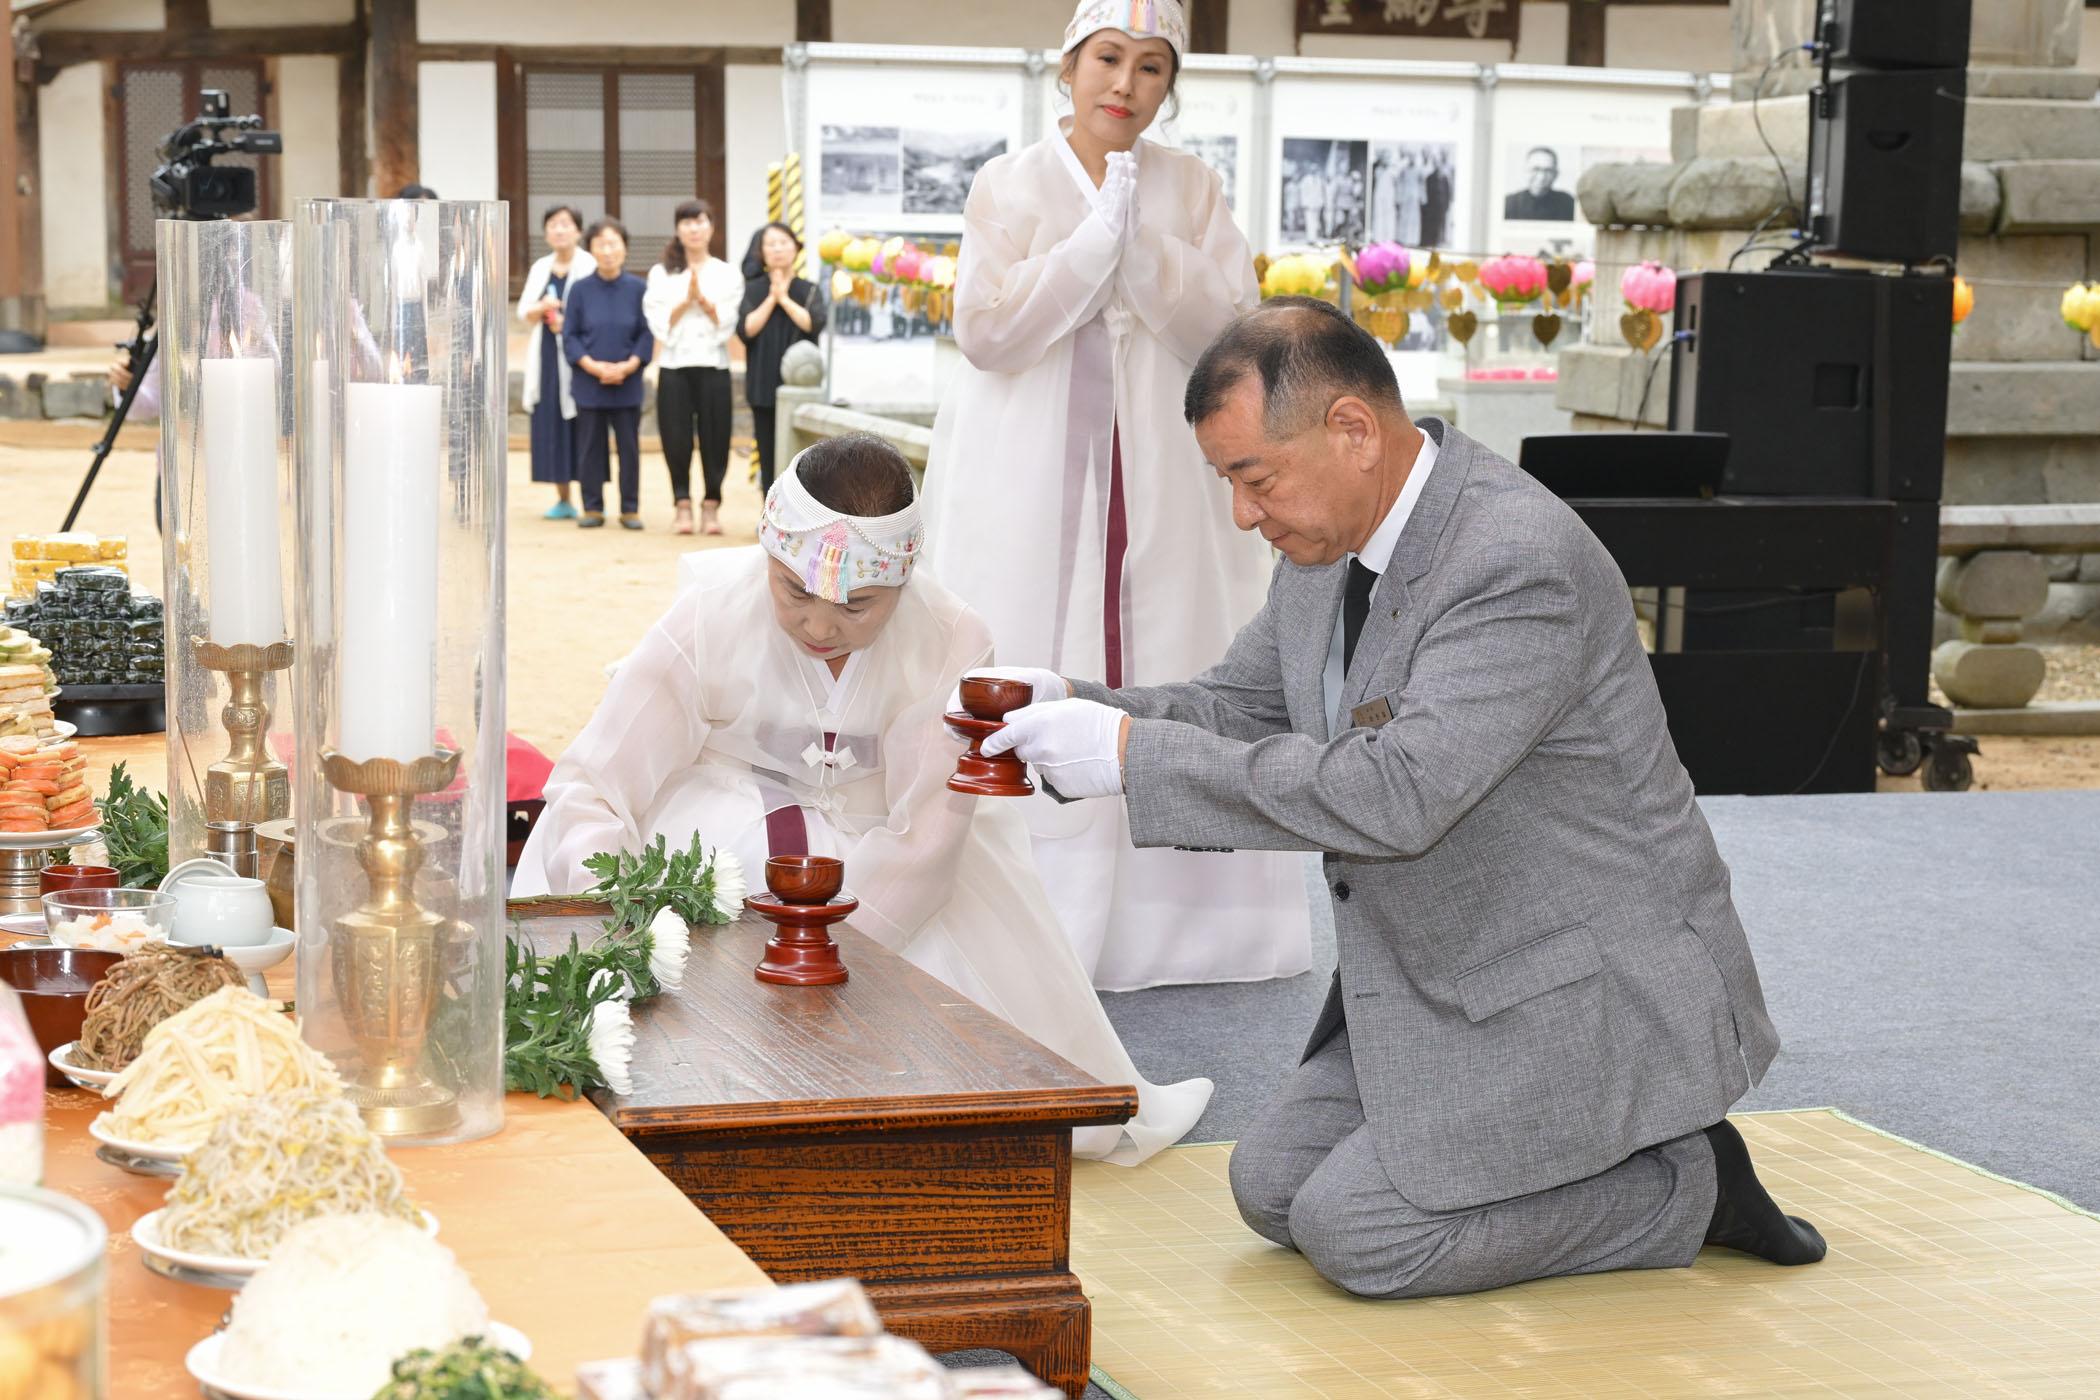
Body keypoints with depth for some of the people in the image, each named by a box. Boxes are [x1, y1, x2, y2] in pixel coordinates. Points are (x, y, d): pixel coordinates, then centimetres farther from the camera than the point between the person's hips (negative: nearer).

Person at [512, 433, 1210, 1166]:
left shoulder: (951, 643, -24)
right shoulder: (708, 621, -28)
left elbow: (921, 844, -23)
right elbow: (590, 791, -25)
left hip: (869, 829, 2)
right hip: (722, 801, -2)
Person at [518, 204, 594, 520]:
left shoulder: (590, 268, -4)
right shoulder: (540, 269, 15)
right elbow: (524, 312, 13)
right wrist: (542, 309, -7)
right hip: (547, 355, 6)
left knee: (582, 426, -8)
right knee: (550, 426, 4)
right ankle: (563, 499, 12)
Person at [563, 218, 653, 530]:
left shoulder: (637, 288, -1)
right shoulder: (581, 289, 0)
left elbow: (647, 334, 1)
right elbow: (569, 335, 2)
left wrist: (629, 365, -12)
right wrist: (592, 365, -11)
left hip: (627, 382, 0)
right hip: (588, 383, 0)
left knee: (629, 445, 3)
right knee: (590, 446, 5)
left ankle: (630, 509, 12)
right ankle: (592, 508, 14)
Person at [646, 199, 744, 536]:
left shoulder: (727, 274, 8)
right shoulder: (661, 274, 9)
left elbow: (728, 325, -1)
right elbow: (661, 324, 0)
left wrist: (703, 299, -11)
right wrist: (686, 300, -11)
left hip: (713, 365, 0)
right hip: (674, 365, 0)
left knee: (714, 437, -2)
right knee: (676, 439, -3)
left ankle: (710, 506, 8)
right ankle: (683, 506, 7)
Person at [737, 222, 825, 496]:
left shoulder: (809, 291, 6)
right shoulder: (754, 289, 6)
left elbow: (814, 324, -12)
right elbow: (745, 329, -7)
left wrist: (784, 299, -11)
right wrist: (771, 298, -9)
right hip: (764, 387, 1)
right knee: (769, 457, 2)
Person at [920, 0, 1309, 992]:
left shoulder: (1191, 190, 8)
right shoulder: (1009, 184, 3)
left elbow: (1231, 327, -2)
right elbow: (986, 328, -9)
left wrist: (1146, 246, -13)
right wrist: (1096, 235, -13)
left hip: (1157, 479, 2)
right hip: (1031, 480, -2)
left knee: (1161, 670, -1)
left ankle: (1151, 920, 7)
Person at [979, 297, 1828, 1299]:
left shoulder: (1520, 560, -28)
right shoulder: (1328, 540, 2)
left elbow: (1396, 795, -36)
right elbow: (1239, 707, 11)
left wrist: (1136, 757, -33)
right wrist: (1077, 709, -9)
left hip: (1589, 992, -9)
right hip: (1444, 987, 10)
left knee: (1356, 1232, -15)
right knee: (1273, 1183, 7)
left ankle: (1684, 1183, 1)